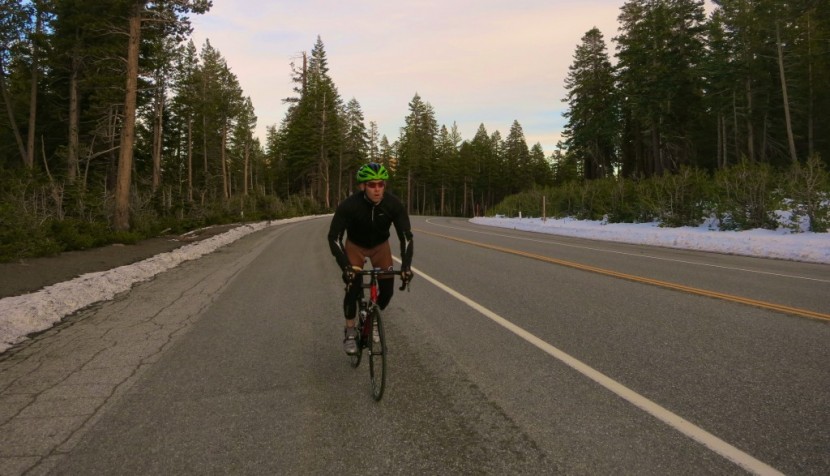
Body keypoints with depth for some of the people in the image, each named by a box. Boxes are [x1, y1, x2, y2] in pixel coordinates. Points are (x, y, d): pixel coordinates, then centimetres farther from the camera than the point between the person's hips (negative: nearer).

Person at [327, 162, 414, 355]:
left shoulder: (394, 204, -29)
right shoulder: (349, 205, -34)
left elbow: (406, 235, -27)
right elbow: (334, 236, -31)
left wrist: (406, 265, -42)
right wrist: (345, 266, -43)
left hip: (381, 245, 2)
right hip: (355, 245, -2)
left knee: (387, 289, -7)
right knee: (353, 288, -16)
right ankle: (350, 332, 5)